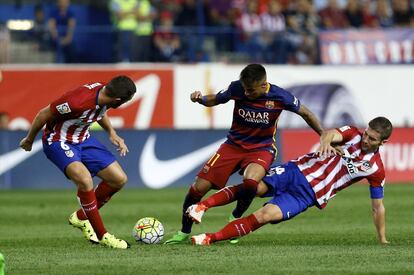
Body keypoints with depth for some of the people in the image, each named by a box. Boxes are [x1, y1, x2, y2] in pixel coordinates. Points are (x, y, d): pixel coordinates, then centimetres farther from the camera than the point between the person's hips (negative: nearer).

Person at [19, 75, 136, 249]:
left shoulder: (104, 92, -11)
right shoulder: (78, 102, -35)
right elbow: (44, 115, -20)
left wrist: (112, 133, 4)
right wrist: (29, 140, -4)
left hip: (83, 140, 8)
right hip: (58, 142, -8)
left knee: (119, 179, 2)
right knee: (85, 180, -32)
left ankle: (81, 217, 20)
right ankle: (102, 236, -18)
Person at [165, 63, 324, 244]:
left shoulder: (279, 97, -17)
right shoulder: (237, 88, -13)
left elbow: (305, 113, 0)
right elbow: (215, 100, 5)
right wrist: (200, 99, -17)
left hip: (261, 149, -2)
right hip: (234, 145, 2)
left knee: (250, 181, -35)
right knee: (199, 187, -9)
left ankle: (235, 219, -5)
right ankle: (184, 233, 14)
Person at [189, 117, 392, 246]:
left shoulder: (375, 169, 1)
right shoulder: (352, 134, 2)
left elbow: (378, 207, 9)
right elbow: (331, 134, -21)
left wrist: (382, 239, 5)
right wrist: (326, 140, -46)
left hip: (308, 195, -2)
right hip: (297, 170, 2)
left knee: (264, 216, -22)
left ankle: (210, 238, -22)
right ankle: (202, 206, -24)